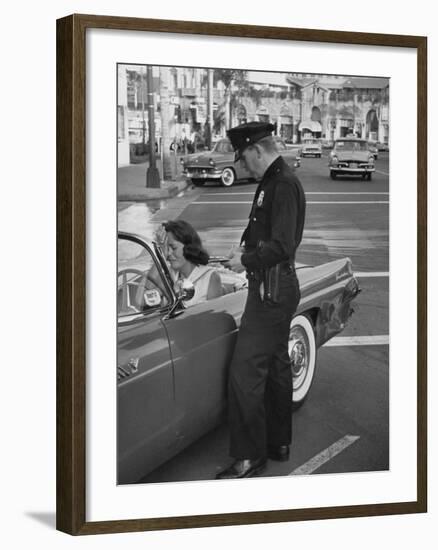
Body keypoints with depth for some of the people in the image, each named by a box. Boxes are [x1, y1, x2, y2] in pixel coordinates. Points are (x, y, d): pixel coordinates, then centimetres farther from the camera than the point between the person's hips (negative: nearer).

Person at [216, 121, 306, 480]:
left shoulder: (284, 185, -18)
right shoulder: (274, 182, 14)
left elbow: (281, 246, -25)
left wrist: (246, 260, -13)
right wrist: (245, 253, 7)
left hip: (272, 292, -11)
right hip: (277, 289, 11)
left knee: (245, 372, -10)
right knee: (276, 366, 18)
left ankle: (249, 457, -4)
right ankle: (278, 443, 30)